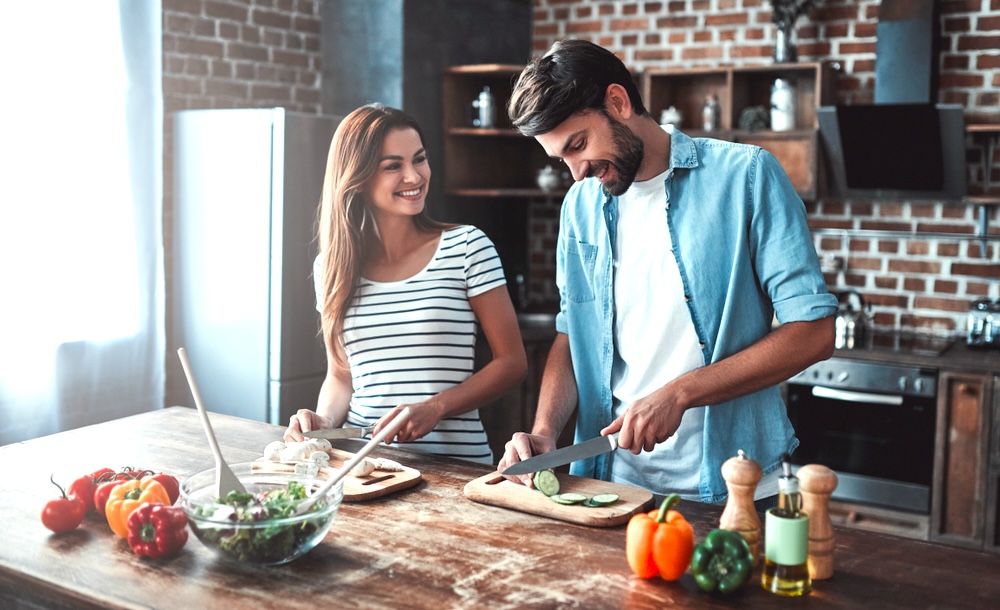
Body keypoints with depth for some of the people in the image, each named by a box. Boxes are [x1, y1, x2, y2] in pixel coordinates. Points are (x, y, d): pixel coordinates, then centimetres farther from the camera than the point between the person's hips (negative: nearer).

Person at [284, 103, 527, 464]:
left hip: (455, 461, -3)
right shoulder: (332, 266, 10)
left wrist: (434, 408, -11)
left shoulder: (466, 246, 1)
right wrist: (325, 420, -1)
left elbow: (512, 362, 2)